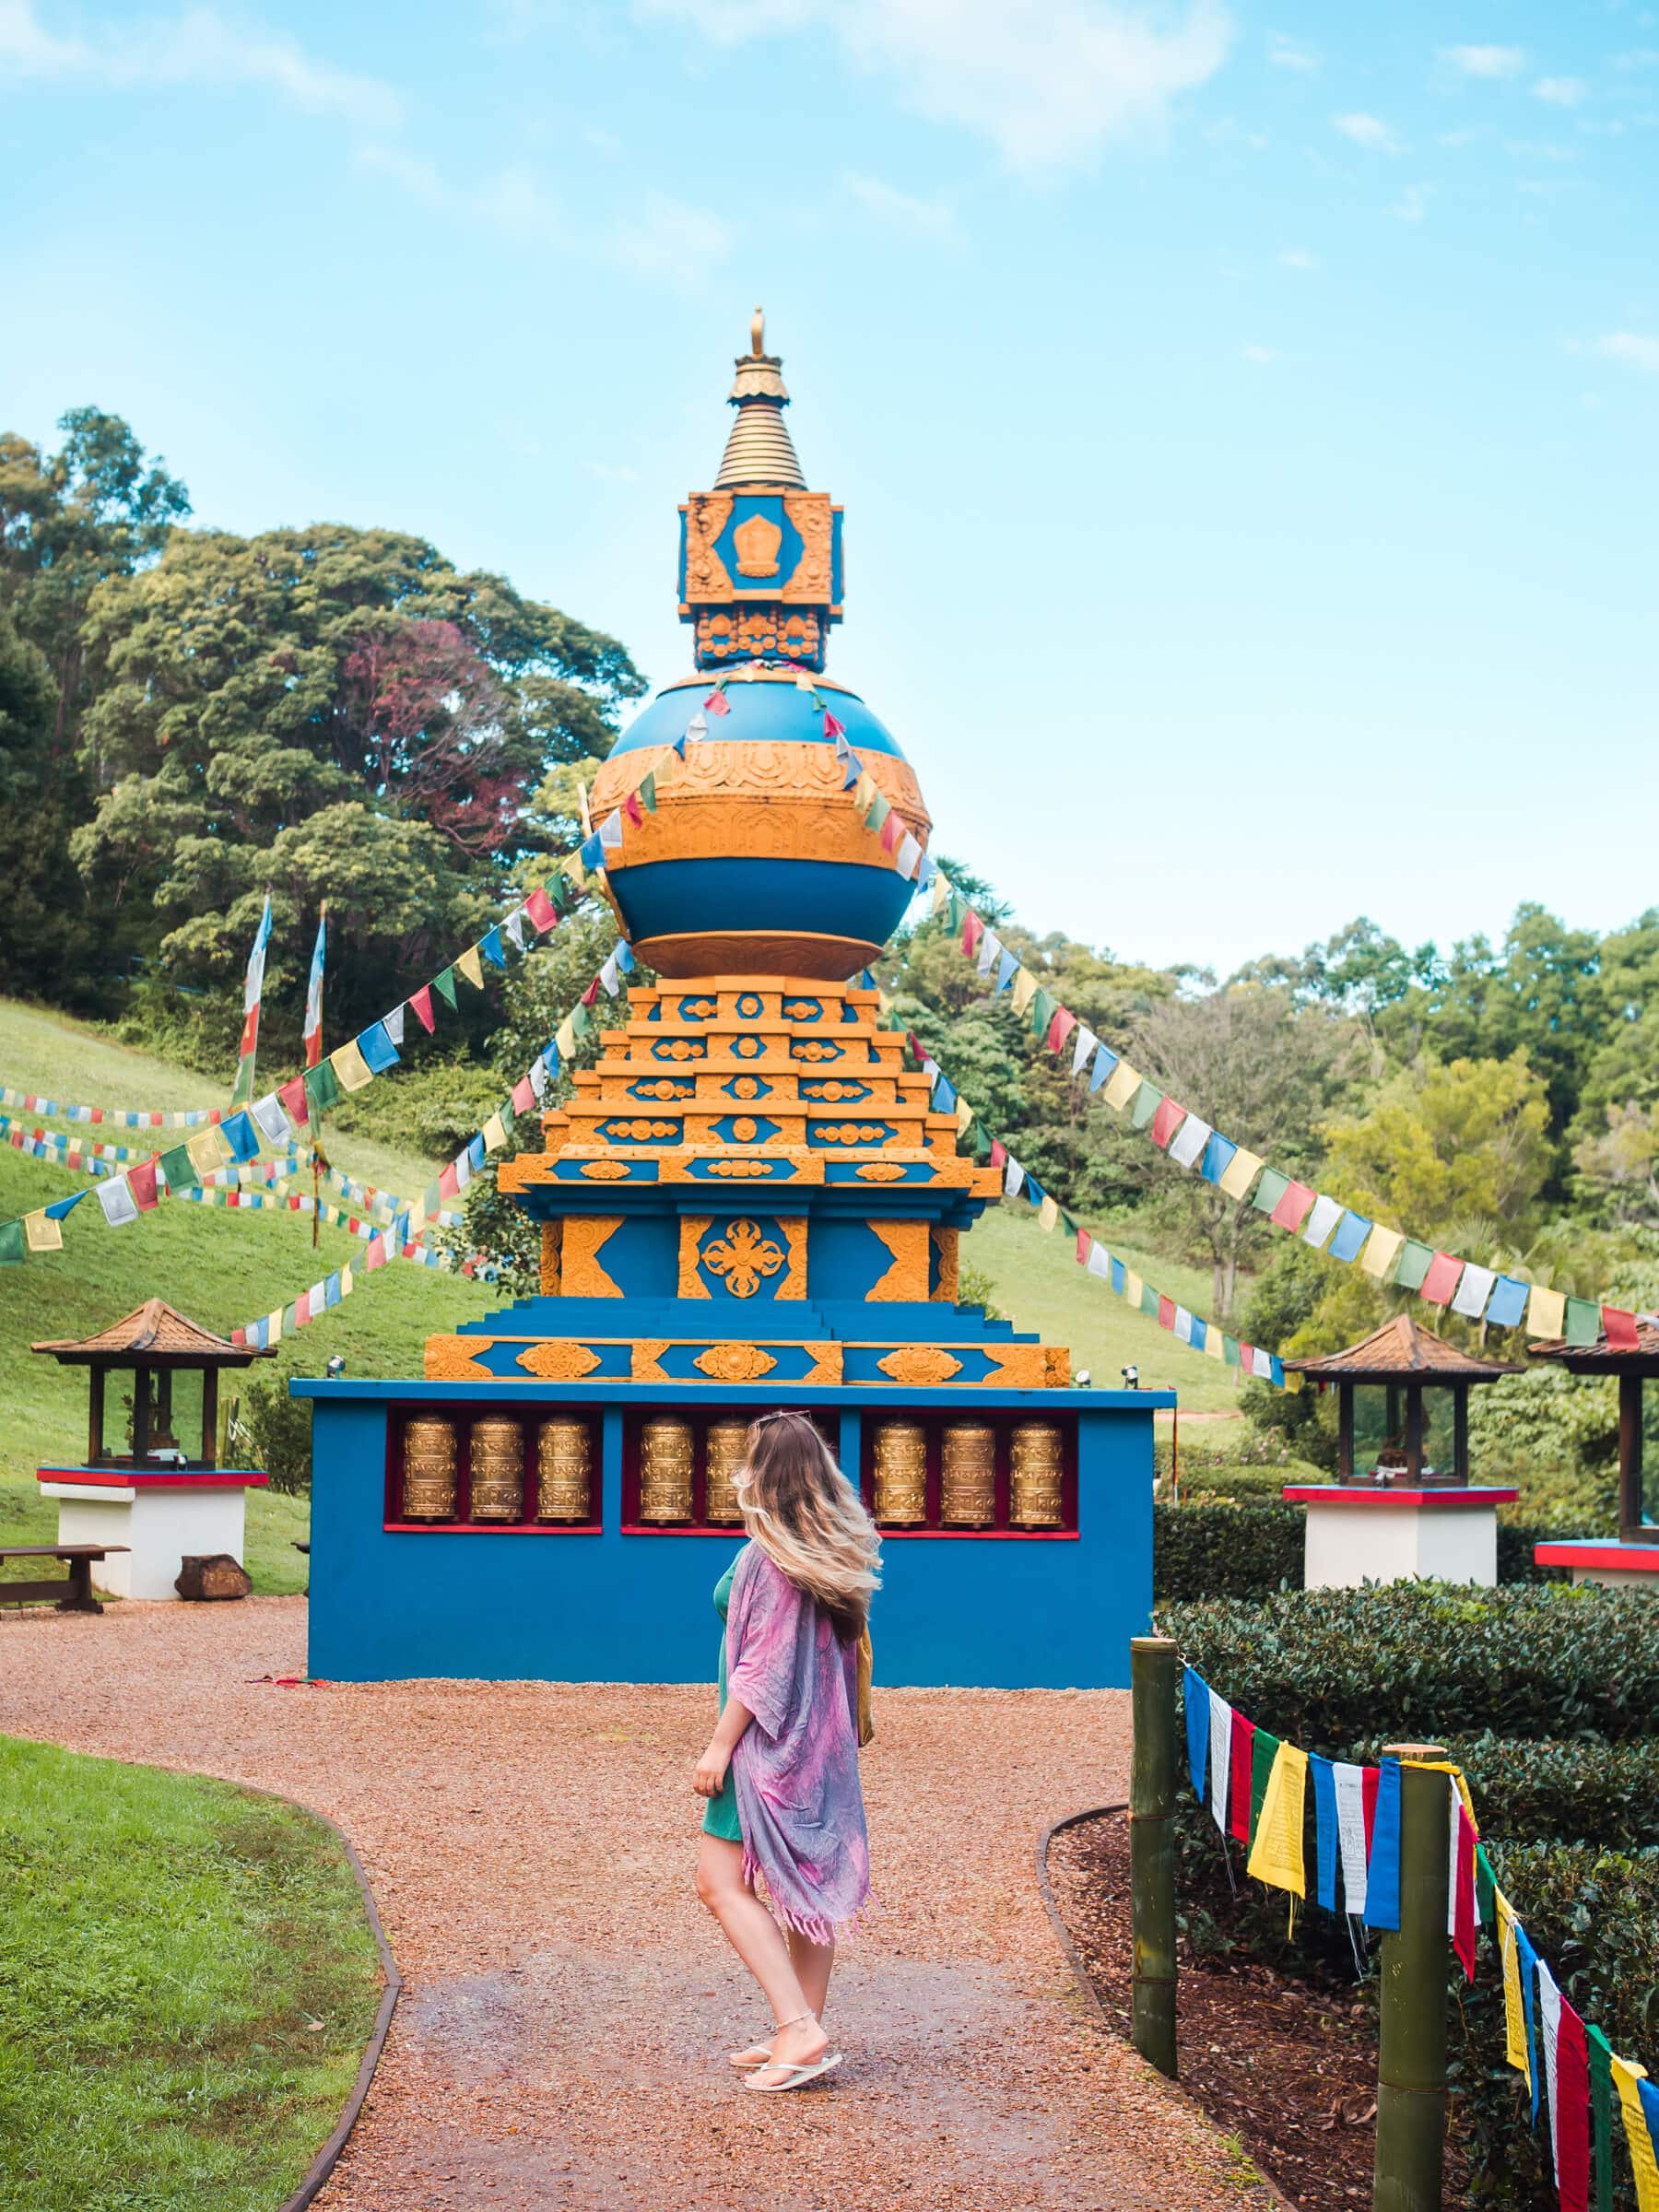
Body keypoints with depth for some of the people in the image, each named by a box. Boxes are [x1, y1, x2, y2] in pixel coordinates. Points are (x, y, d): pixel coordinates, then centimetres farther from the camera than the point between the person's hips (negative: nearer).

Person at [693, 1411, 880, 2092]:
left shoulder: (769, 1556, -17)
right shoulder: (836, 1552, 7)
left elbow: (760, 1663, -18)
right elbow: (851, 1647, 13)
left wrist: (720, 1743, -15)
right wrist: (853, 1720, 21)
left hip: (770, 1740, -9)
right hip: (820, 1742, 9)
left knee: (723, 1883, -6)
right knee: (804, 1886, 13)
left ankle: (799, 2030, -14)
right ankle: (805, 2037, 18)